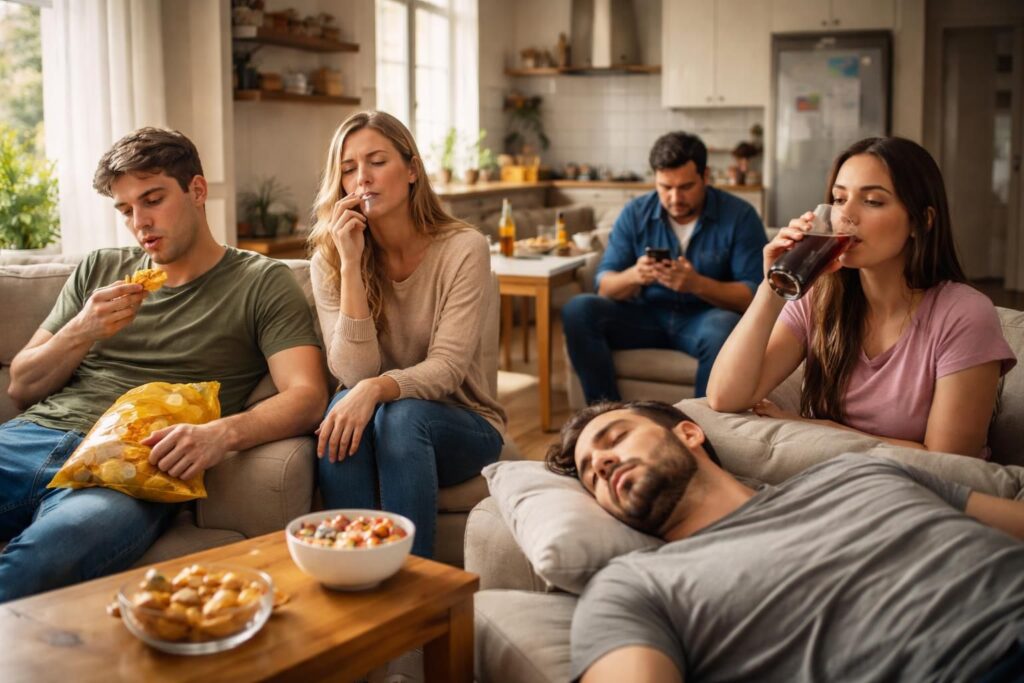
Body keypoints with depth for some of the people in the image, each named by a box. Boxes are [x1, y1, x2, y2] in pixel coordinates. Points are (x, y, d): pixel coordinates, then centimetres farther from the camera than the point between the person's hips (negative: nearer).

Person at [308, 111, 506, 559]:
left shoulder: (464, 249, -11)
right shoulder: (329, 261, -4)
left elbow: (447, 368, -18)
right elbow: (353, 375, -16)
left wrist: (376, 389, -38)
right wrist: (352, 264, -22)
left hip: (462, 426, -2)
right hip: (383, 424, 2)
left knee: (401, 415, -34)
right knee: (346, 409, -31)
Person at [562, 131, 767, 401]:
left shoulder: (739, 216, -6)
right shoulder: (635, 213, 3)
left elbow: (754, 295, -11)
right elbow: (604, 286, 0)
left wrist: (697, 284, -28)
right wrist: (633, 276, -24)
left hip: (703, 318, -3)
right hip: (646, 316, 3)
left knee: (722, 328, -39)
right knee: (578, 309, -21)